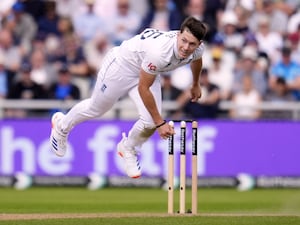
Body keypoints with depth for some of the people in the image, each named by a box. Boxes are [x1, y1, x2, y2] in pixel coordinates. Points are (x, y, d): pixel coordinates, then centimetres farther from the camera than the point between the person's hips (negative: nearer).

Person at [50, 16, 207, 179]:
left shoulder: (197, 48, -23)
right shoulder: (158, 52, -45)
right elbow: (143, 88, -33)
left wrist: (195, 84, 22)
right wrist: (160, 122, -28)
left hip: (147, 72, 5)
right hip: (122, 64, -5)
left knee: (150, 122, -11)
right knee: (96, 109, 18)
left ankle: (127, 149, 23)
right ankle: (62, 125, 50)